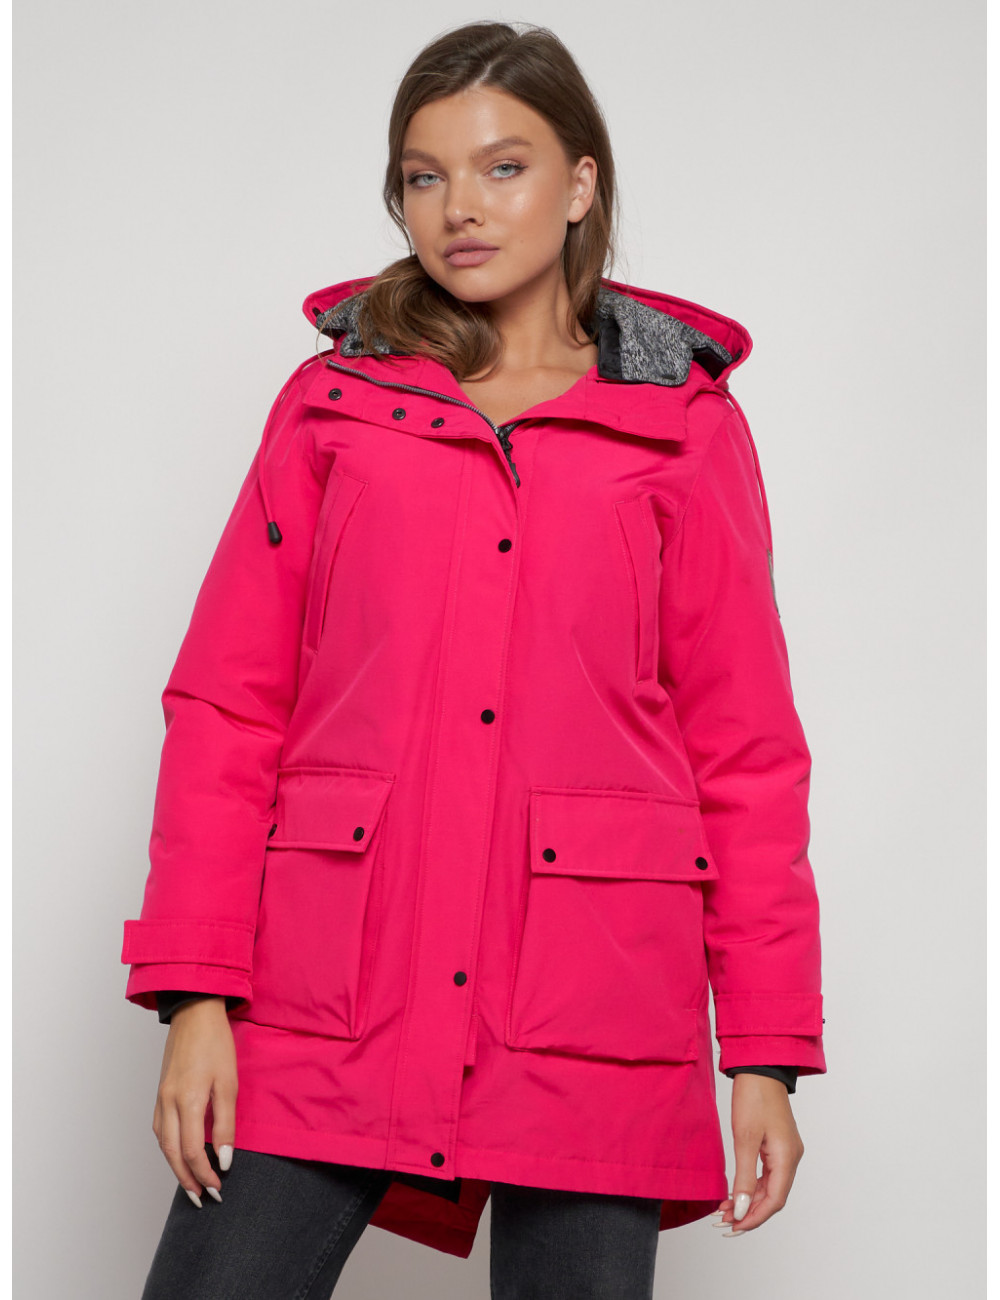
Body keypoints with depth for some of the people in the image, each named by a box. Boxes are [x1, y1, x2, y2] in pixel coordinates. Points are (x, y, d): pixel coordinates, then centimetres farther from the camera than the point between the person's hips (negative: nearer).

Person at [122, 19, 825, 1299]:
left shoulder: (685, 427, 7)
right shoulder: (333, 403, 10)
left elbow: (746, 748, 7)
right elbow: (226, 710, 7)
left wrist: (767, 1052, 2)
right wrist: (195, 995, -3)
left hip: (588, 1032, 0)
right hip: (327, 1008, 1)